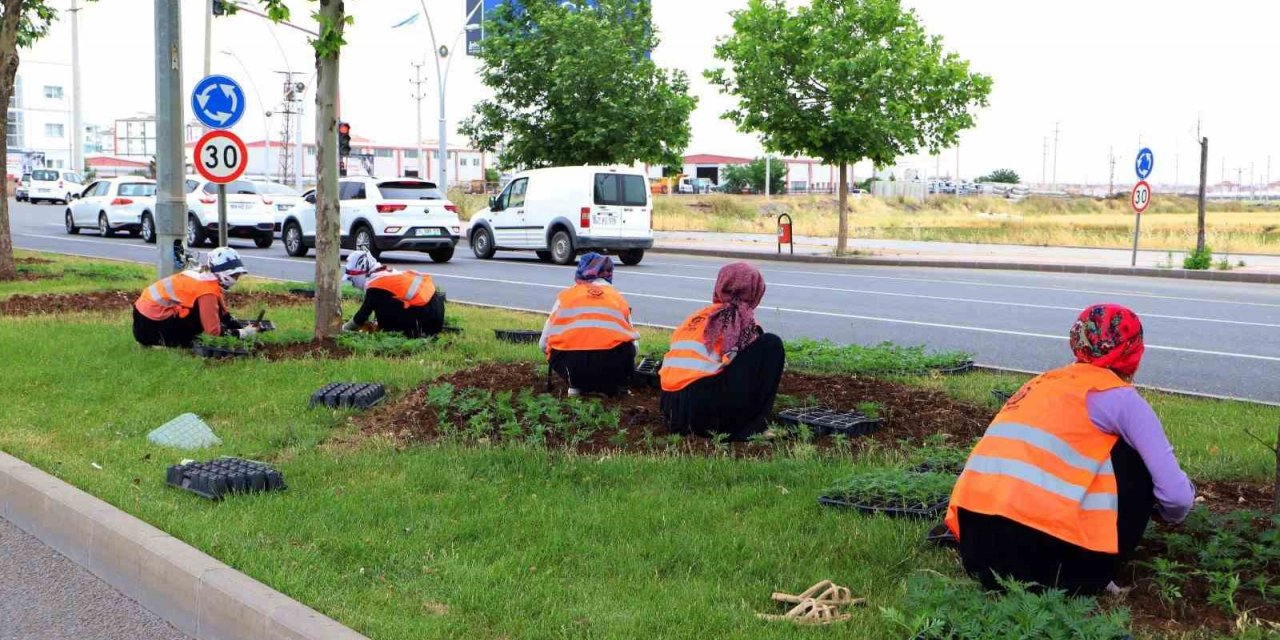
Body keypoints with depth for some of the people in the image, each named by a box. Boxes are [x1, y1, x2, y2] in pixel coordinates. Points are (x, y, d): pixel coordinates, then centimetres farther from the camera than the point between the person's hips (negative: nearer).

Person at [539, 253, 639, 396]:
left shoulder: (566, 295, 18)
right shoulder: (618, 297, 20)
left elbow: (544, 343, 17)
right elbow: (634, 344, 16)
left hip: (571, 366, 0)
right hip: (612, 366, 0)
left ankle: (577, 385, 7)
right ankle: (607, 387, 6)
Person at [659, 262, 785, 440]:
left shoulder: (697, 316, 23)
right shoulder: (742, 319, 6)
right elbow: (753, 365, 11)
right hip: (706, 410, -7)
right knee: (772, 345, 2)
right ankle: (743, 426, 1)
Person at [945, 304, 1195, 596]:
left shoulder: (1044, 383, 25)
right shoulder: (1121, 397, 6)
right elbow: (1177, 495, 4)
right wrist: (1171, 513, 28)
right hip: (1041, 552, -6)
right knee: (1135, 459, 16)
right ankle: (1090, 578, 13)